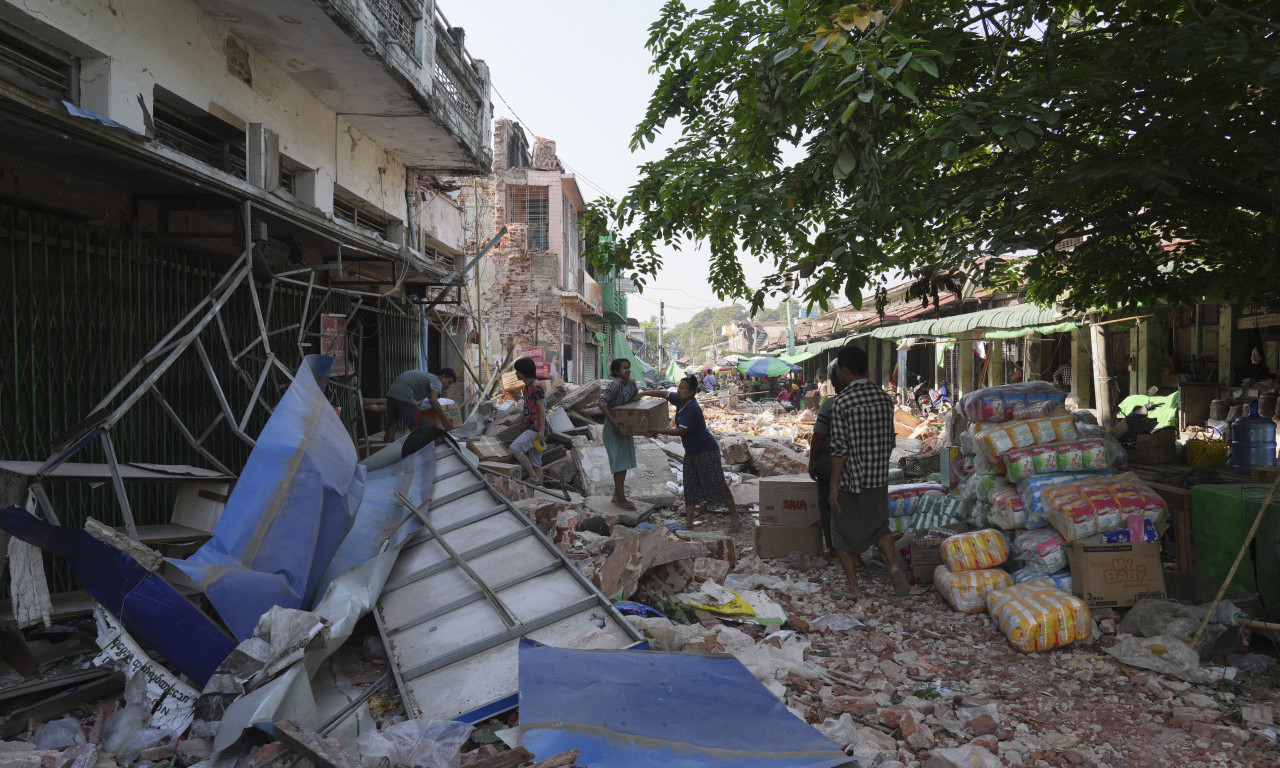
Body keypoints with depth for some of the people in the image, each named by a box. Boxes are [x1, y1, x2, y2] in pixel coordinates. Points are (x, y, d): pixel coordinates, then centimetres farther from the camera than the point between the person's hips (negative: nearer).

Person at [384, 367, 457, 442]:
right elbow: (433, 400, -20)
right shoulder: (436, 381, -3)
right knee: (415, 428, -5)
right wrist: (444, 420, -21)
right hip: (404, 394, -10)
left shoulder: (428, 376, 27)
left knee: (392, 428, 9)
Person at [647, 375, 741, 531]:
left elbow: (681, 430, -26)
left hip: (706, 450, -10)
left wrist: (658, 431, -20)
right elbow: (665, 394, 21)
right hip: (691, 452, 10)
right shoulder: (680, 401, 4)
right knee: (690, 486, 8)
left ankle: (735, 518, 6)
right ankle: (688, 523, 11)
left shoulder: (692, 409, -23)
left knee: (716, 485, -5)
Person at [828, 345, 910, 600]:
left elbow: (840, 448, -18)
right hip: (878, 479, 6)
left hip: (850, 481, -5)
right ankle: (894, 565, 1)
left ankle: (853, 587, 12)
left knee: (843, 533, 10)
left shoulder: (842, 402, -16)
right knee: (879, 526, 23)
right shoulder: (885, 398, 3)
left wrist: (833, 486, -13)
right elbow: (890, 442, 9)